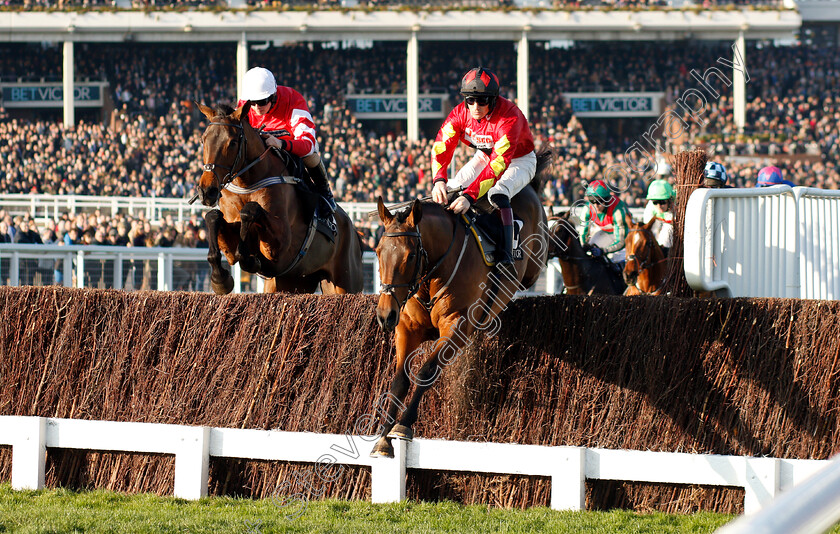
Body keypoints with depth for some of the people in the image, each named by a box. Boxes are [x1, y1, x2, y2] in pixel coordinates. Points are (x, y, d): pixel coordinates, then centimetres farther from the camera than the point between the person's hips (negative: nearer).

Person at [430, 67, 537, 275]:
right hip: (484, 156, 6)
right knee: (451, 190, -14)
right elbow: (441, 147, -26)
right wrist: (439, 180, -47)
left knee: (497, 194, -35)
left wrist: (470, 195, -54)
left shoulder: (509, 117, -37)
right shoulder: (461, 113, -19)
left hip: (520, 159, -6)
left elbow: (498, 164, -44)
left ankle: (505, 255, -38)